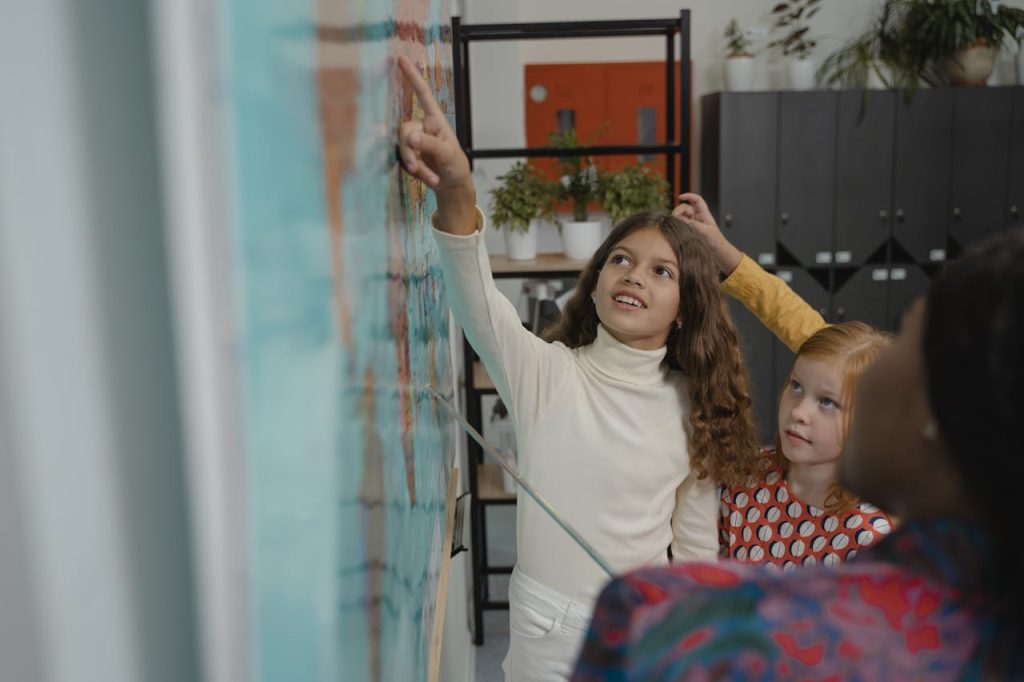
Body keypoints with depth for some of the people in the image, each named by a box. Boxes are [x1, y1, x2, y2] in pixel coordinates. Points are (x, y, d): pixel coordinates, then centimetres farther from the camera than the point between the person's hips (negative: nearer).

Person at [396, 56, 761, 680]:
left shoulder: (693, 407, -4)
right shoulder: (545, 372, -11)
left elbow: (697, 548, 3)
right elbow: (479, 303, -32)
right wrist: (458, 197, -50)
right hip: (545, 632, -1)